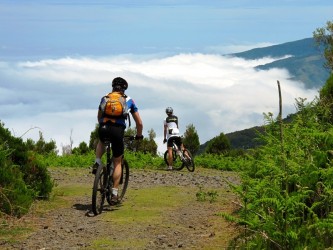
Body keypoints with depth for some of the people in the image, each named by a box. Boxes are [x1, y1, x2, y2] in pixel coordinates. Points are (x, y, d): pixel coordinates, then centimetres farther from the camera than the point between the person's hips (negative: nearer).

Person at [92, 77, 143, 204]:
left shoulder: (105, 98, 24)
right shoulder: (129, 100, 20)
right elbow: (139, 123, 22)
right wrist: (139, 135, 39)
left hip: (103, 129, 1)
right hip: (118, 130, -1)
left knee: (101, 142, 39)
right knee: (117, 162, 14)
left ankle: (97, 163, 14)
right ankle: (114, 193, 7)